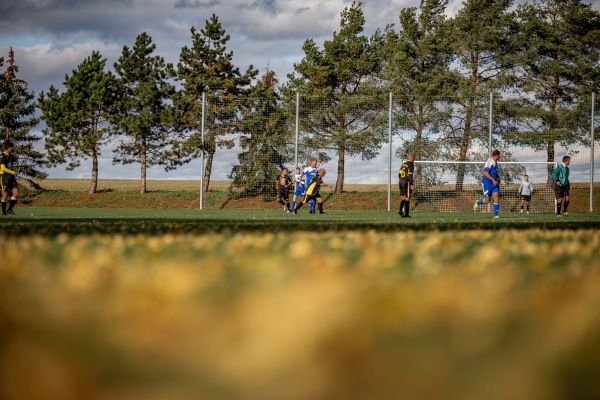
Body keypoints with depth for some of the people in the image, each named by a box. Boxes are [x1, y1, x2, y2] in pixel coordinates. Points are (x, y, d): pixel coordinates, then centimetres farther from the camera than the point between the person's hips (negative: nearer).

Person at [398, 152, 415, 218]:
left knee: (403, 197, 12)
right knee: (407, 198, -1)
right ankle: (406, 214, 0)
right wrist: (412, 185, -18)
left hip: (401, 182, 7)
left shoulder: (403, 164, 14)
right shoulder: (411, 165, -9)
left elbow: (399, 174, 15)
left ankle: (400, 210, -9)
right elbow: (410, 175, -17)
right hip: (407, 183, -7)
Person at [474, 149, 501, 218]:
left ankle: (496, 214, -8)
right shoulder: (489, 162, -16)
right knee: (487, 200, -2)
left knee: (496, 196, -8)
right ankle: (477, 203, 30)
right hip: (487, 183, -8)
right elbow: (485, 173, -23)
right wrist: (493, 180, -25)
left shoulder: (495, 162, 12)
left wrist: (498, 178, 12)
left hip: (494, 183, 8)